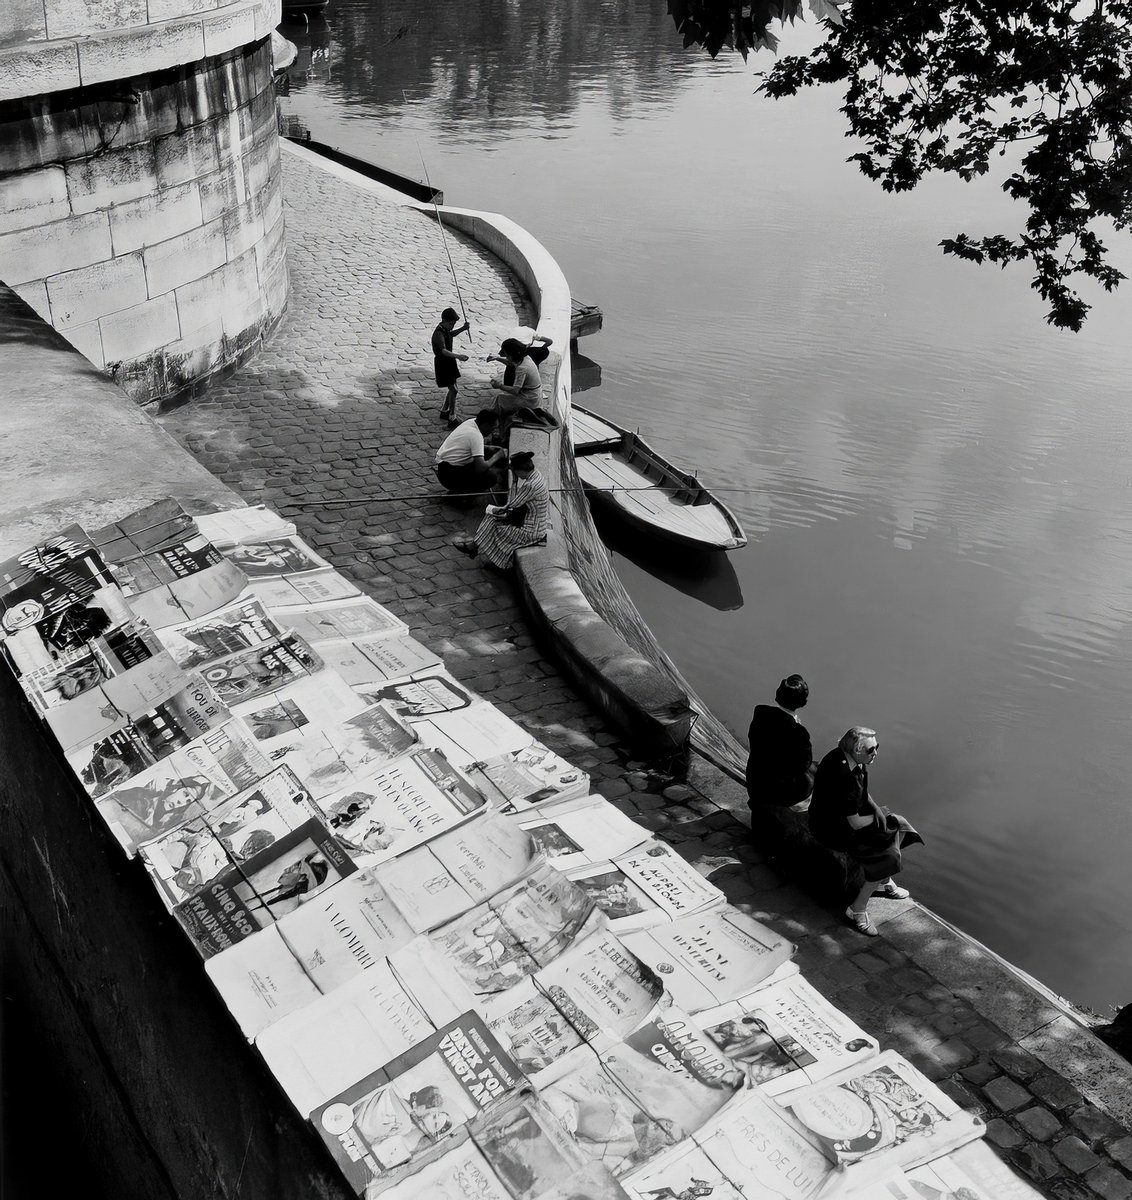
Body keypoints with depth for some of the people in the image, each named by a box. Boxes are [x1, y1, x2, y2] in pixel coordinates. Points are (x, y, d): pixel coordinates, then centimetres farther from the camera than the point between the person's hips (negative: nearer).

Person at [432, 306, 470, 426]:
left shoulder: (446, 329, 2)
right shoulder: (438, 334, -27)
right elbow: (444, 351, -42)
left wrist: (463, 328, 13)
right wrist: (458, 356, -56)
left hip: (449, 362, 9)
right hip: (442, 363, -9)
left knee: (452, 388, 18)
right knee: (453, 390, -11)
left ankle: (444, 412, 35)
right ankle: (452, 420, -9)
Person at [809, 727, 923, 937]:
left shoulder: (855, 761, -7)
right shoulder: (842, 776, -35)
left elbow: (863, 792, 15)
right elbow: (855, 823, -28)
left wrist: (876, 808, 0)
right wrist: (878, 816, -11)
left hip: (851, 814, 10)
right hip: (834, 829, -10)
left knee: (900, 825, 10)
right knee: (888, 857, -16)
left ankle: (883, 882, 27)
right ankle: (857, 910, -3)